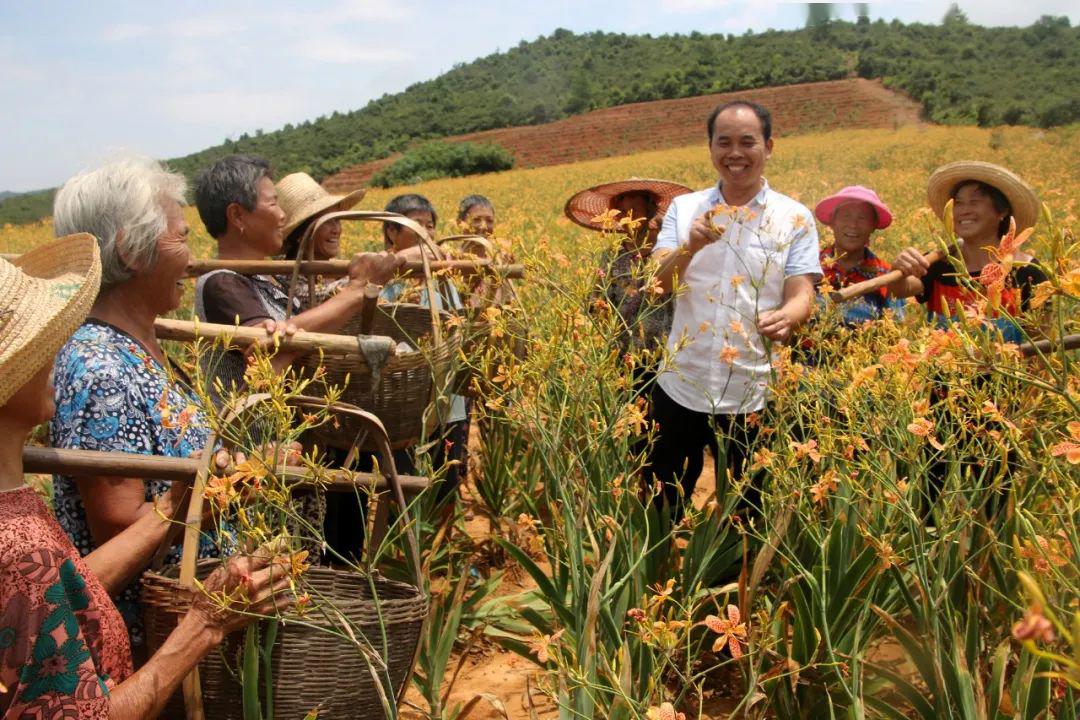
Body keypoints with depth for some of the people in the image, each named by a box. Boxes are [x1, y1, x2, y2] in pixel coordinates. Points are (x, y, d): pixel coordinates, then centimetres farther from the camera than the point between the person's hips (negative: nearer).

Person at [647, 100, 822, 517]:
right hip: (680, 388, 1)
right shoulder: (683, 209, 4)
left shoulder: (794, 218, 0)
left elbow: (802, 296, -7)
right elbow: (660, 284, -6)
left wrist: (785, 318, -30)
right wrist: (690, 247, -26)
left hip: (752, 397, -1)